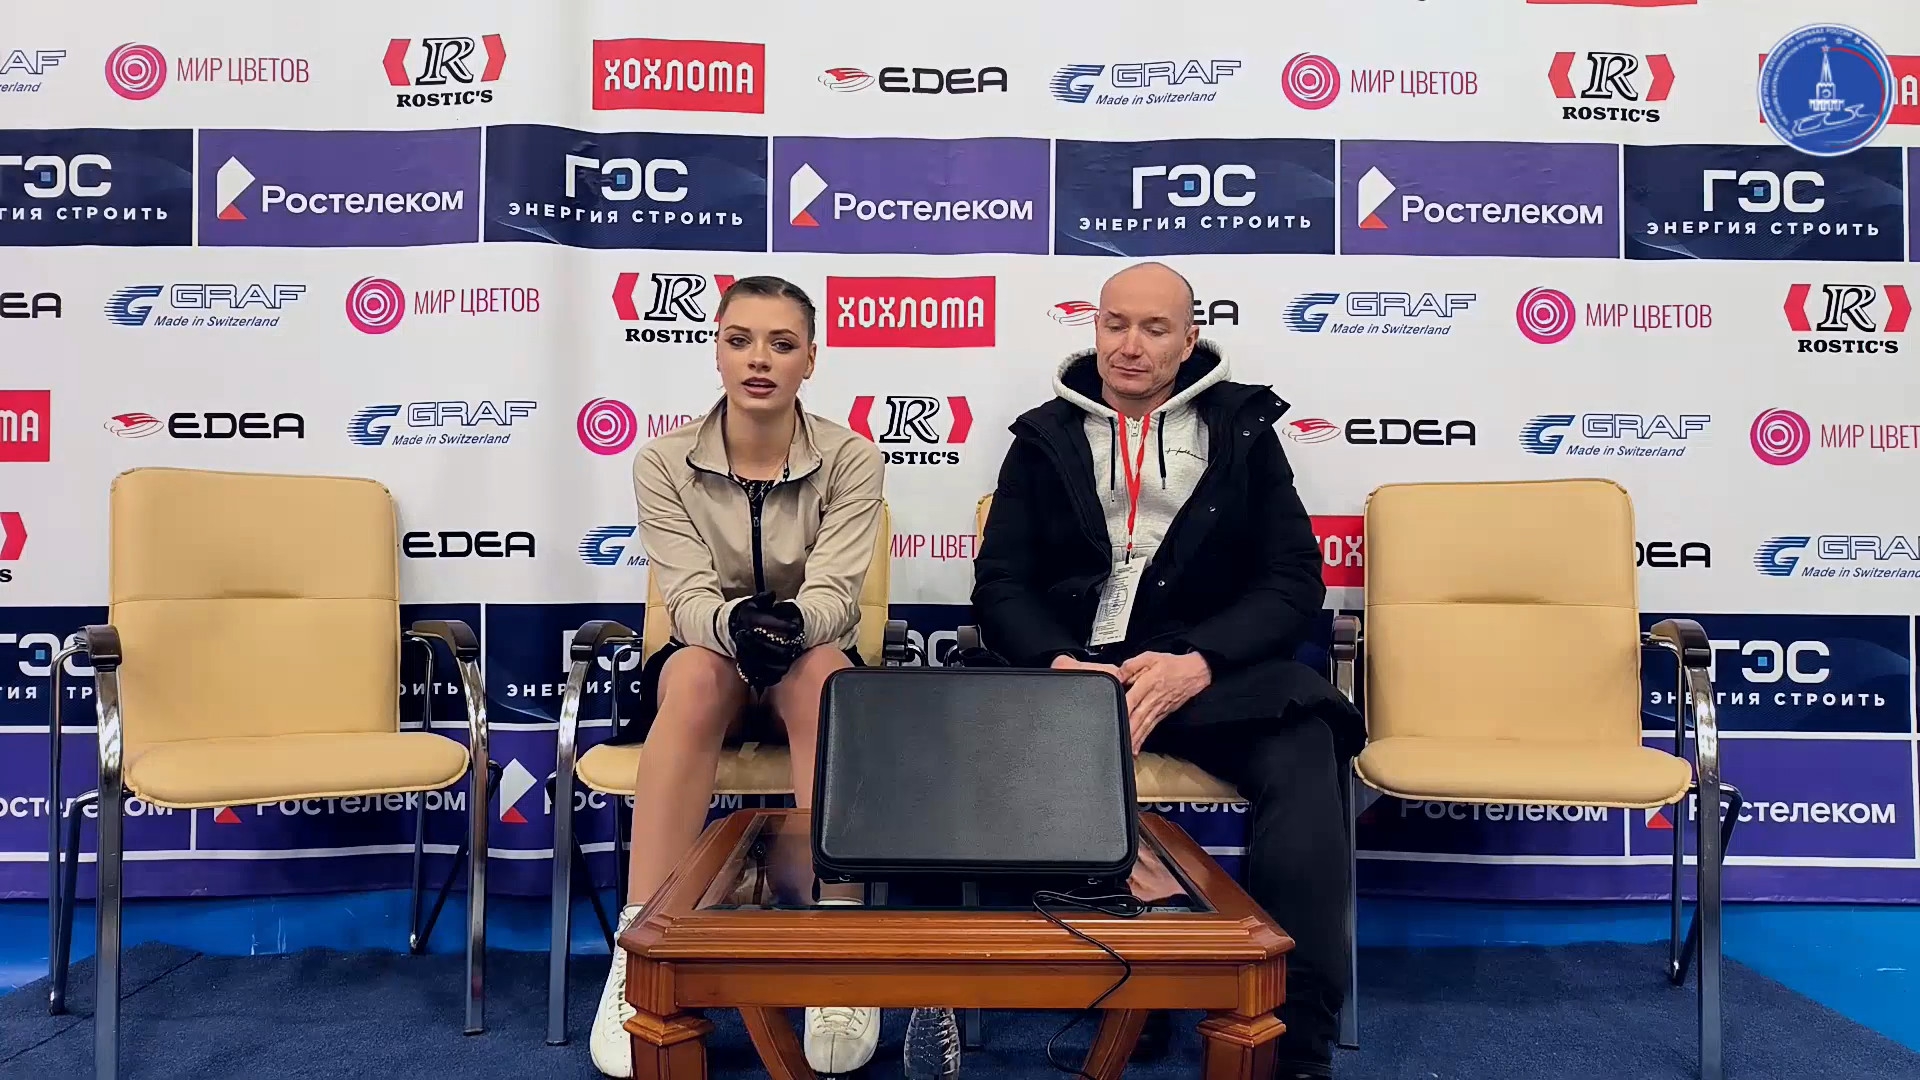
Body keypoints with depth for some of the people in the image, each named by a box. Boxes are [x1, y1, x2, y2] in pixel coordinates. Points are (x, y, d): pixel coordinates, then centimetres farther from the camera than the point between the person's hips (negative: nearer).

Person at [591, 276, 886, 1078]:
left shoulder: (852, 458, -8)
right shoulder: (664, 461, -7)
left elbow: (834, 595, -19)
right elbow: (688, 599, -18)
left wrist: (790, 620, -43)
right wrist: (737, 624, -42)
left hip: (812, 667, 0)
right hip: (706, 667, 0)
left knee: (822, 669, -36)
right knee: (699, 669, -36)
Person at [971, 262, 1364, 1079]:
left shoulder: (1240, 428, 12)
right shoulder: (1046, 435, 15)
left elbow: (1294, 581, 3)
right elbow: (1000, 584, 7)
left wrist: (1198, 663, -16)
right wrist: (1059, 663, -15)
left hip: (1209, 667, 0)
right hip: (1071, 666, 1)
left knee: (1302, 758, -32)